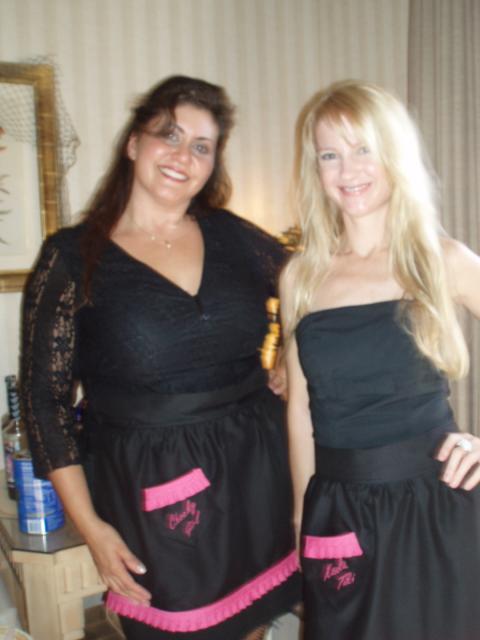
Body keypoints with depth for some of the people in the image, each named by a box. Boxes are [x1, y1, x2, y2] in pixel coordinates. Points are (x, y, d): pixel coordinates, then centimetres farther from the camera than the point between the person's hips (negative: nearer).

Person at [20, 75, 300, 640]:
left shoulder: (233, 236, 1)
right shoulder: (72, 257, -7)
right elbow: (46, 400, -5)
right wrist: (90, 526, -7)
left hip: (255, 471, 4)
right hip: (151, 489, -3)